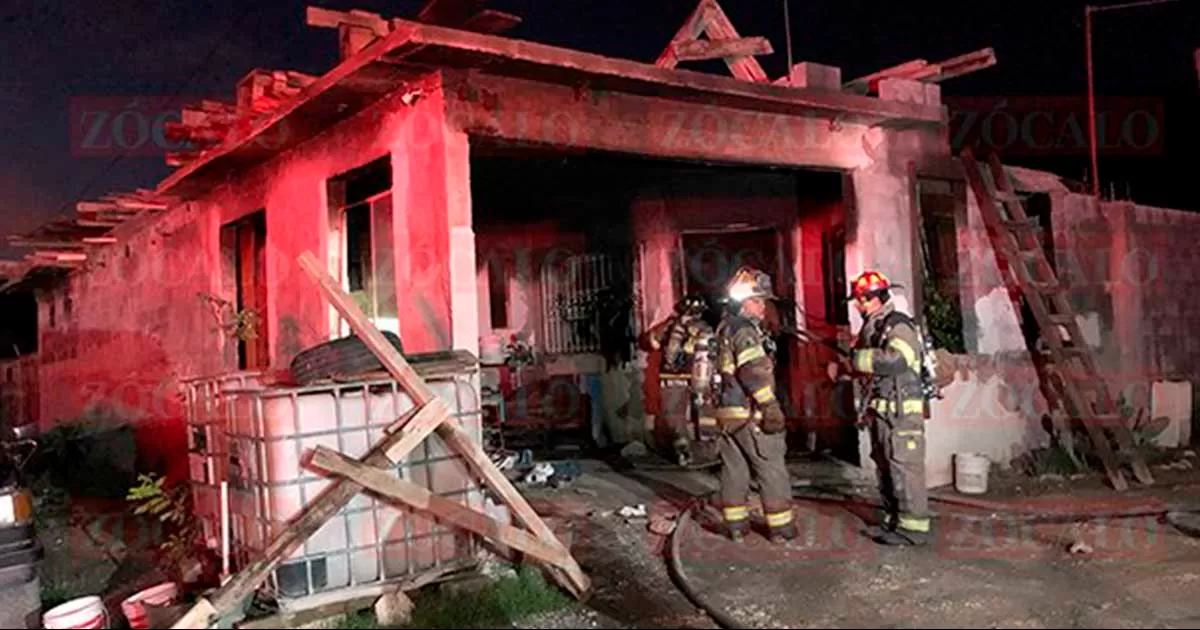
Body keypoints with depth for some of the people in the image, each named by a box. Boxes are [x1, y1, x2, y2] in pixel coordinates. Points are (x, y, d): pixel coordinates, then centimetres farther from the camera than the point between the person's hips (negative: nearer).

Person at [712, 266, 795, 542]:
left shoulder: (724, 328, 15)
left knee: (734, 468, 13)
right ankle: (780, 526, 8)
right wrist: (771, 407, -24)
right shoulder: (744, 330, -15)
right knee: (772, 470, 2)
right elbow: (755, 372, -23)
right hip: (749, 413, -9)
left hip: (728, 411, 9)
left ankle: (735, 524, 20)